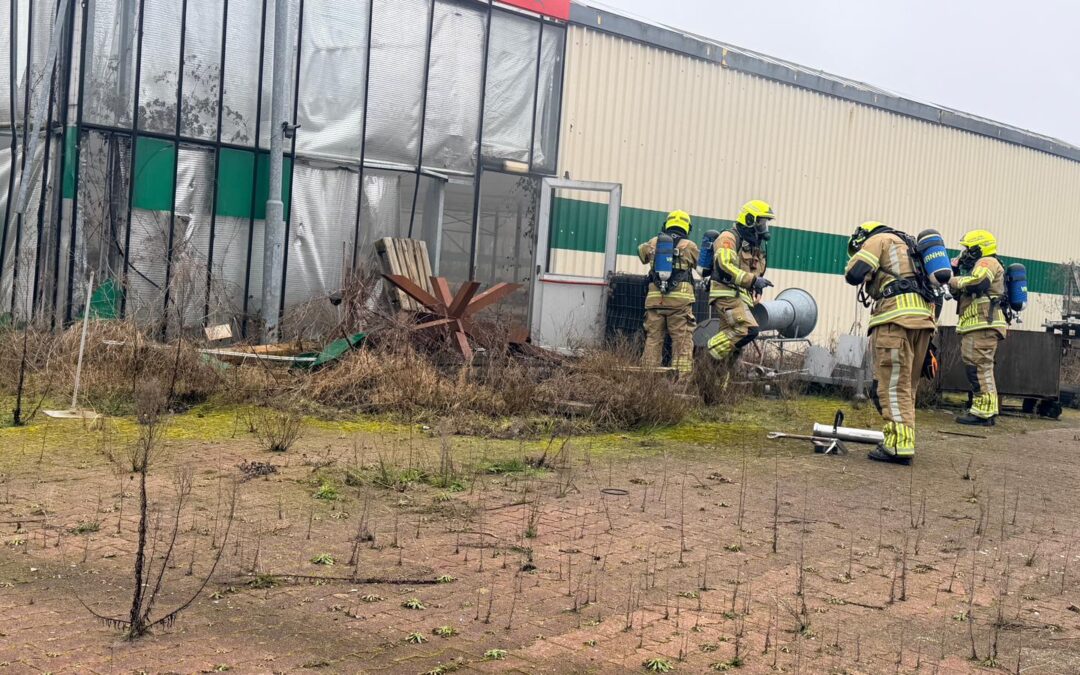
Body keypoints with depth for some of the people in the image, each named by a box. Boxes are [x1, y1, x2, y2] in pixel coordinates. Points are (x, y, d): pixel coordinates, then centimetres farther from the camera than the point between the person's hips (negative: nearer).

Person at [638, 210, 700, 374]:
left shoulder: (654, 242, 11)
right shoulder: (689, 246, 3)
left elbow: (641, 252, 30)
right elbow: (700, 264, 18)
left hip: (655, 298, 3)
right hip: (680, 299, -3)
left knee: (653, 339, 8)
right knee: (683, 340, -3)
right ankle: (682, 375, -10)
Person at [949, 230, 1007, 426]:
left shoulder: (987, 262, -5)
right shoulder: (979, 265, 28)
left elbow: (977, 282, -25)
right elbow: (961, 294, 26)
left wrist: (955, 281, -11)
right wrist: (957, 273, 14)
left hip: (983, 324, -11)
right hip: (976, 327, 11)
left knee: (978, 367, -14)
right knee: (982, 368, 14)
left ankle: (983, 412, -16)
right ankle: (988, 411, 19)